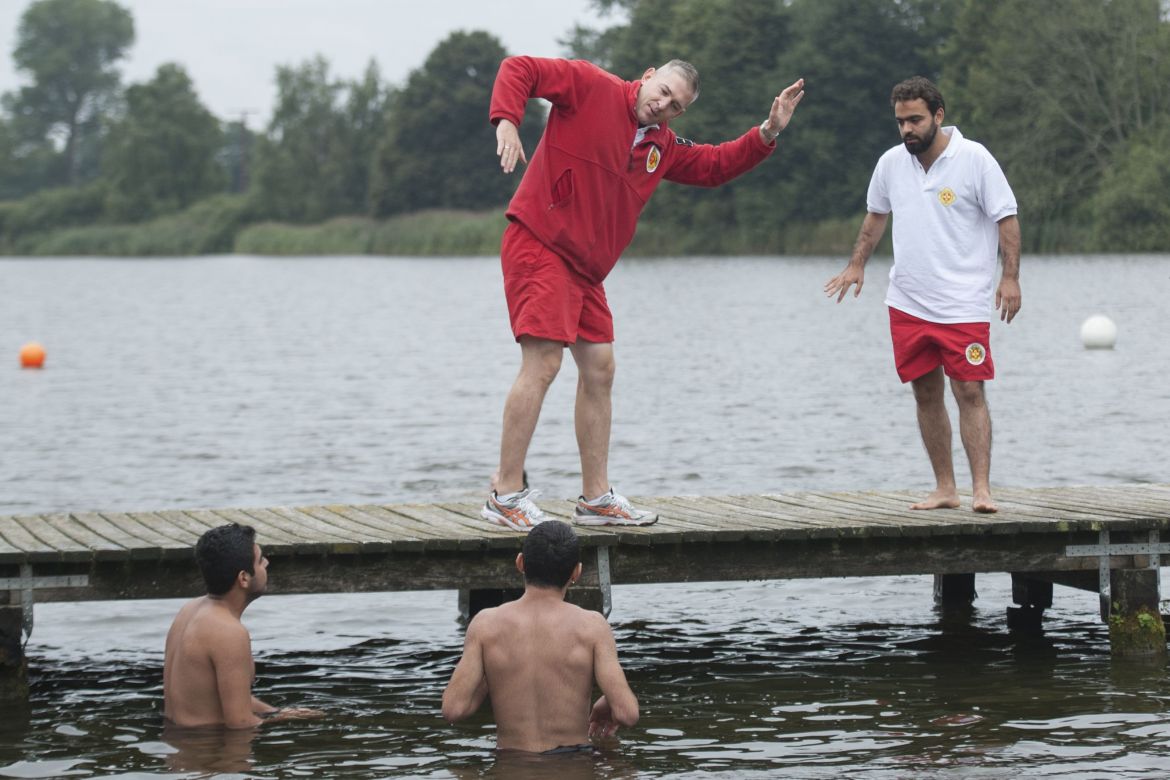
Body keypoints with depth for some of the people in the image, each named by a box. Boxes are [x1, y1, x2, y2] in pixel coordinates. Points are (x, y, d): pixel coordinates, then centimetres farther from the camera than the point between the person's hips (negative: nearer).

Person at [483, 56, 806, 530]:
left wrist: (767, 133, 13)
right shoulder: (591, 88, -5)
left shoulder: (664, 148, 17)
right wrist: (507, 121, -25)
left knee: (599, 370, 11)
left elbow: (715, 165, 25)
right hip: (539, 245, -9)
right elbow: (518, 69, -8)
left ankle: (596, 498, 20)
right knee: (543, 363, -16)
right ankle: (507, 495, -12)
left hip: (584, 267, 9)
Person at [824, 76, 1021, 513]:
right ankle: (944, 489, 14)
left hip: (964, 305, -5)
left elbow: (1007, 218, -5)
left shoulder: (975, 159, -8)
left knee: (970, 393, -10)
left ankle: (981, 490, -10)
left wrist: (1010, 276, -12)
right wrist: (857, 265, 22)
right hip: (907, 304, 5)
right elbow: (876, 215, 23)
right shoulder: (891, 163, 6)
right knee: (926, 395, 7)